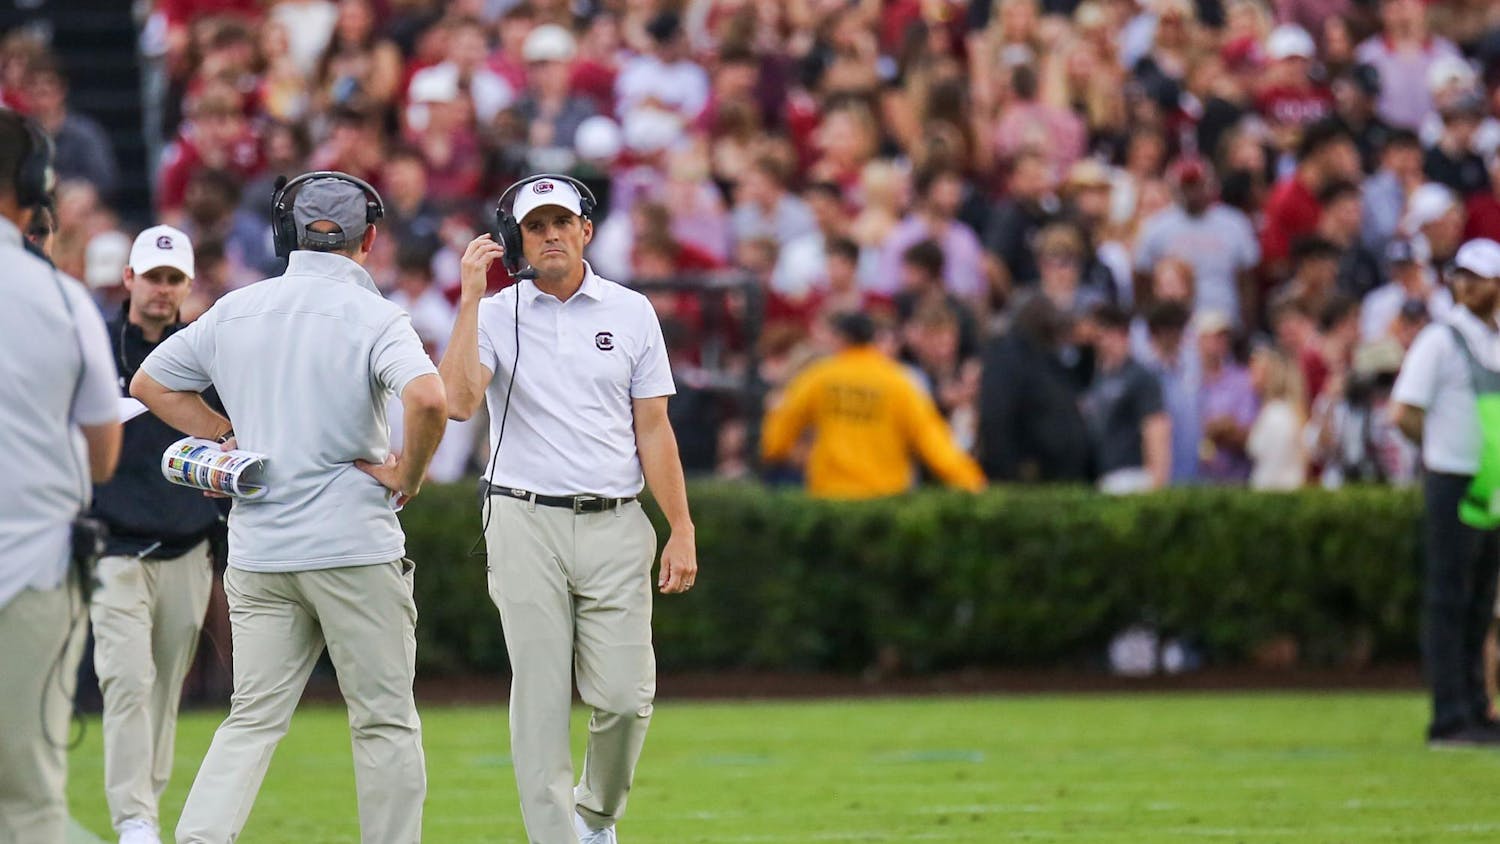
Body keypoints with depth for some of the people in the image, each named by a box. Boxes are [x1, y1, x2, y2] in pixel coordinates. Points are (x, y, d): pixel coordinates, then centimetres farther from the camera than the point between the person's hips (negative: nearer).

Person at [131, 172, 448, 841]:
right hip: (353, 546, -5)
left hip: (256, 551, 5)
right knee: (384, 721, 5)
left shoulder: (234, 310, 8)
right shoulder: (372, 316, -8)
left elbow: (149, 383, 18)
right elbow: (428, 398, -26)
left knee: (254, 718, 6)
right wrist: (407, 476, -10)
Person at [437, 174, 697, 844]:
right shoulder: (495, 315, 3)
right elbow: (458, 402, -14)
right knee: (540, 696, -4)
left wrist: (682, 530, 2)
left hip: (615, 526, 1)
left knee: (625, 697, -4)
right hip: (526, 525, -1)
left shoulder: (630, 313, 8)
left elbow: (653, 429, 8)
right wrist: (471, 297, -15)